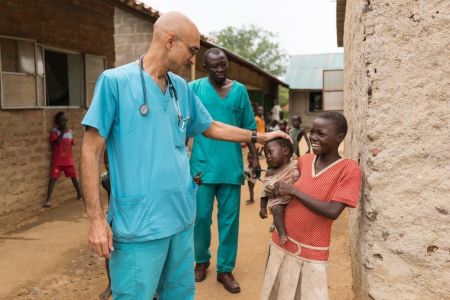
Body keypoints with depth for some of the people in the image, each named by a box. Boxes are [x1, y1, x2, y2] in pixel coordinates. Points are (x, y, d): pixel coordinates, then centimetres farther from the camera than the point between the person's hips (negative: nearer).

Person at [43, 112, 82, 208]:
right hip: (57, 160, -4)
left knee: (74, 176, 11)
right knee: (53, 178, -6)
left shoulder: (70, 132, 7)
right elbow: (57, 141, -23)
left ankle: (79, 194, 25)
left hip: (68, 160, 4)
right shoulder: (54, 131, -7)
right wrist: (63, 132, -21)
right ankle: (48, 199, -5)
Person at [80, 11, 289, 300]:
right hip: (138, 225, -6)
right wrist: (96, 218, -14)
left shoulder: (182, 88, 8)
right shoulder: (115, 81, -10)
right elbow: (92, 149, -9)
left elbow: (211, 127, 22)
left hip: (181, 218, 6)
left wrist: (259, 136, 22)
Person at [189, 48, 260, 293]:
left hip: (231, 166, 2)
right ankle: (202, 260, 34)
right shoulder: (194, 88, -1)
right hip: (202, 164, -1)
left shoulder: (239, 90, 5)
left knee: (229, 219, 8)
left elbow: (248, 127, 9)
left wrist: (254, 157, 7)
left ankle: (225, 269, 23)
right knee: (201, 217, 9)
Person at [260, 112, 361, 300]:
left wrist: (293, 190, -19)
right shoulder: (304, 160, 2)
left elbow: (332, 211, -22)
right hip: (280, 243, 5)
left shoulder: (349, 169, -14)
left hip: (310, 254, -5)